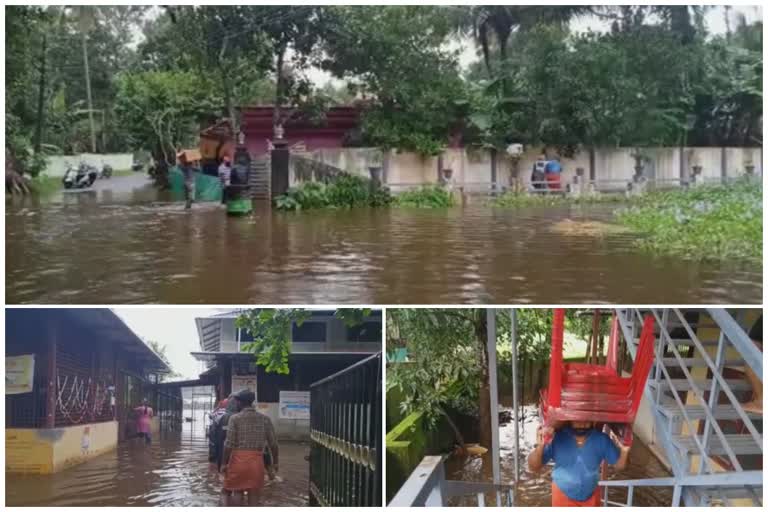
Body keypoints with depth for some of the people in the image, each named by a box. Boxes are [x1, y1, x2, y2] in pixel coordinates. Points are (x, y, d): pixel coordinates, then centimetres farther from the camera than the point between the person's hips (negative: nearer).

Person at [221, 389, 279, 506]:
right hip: (256, 461, 2)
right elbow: (273, 444, 5)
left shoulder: (235, 418, -5)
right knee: (253, 493, 9)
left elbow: (229, 444, -9)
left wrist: (224, 463, -1)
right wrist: (275, 462, 15)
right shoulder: (265, 419, 4)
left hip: (238, 460, -2)